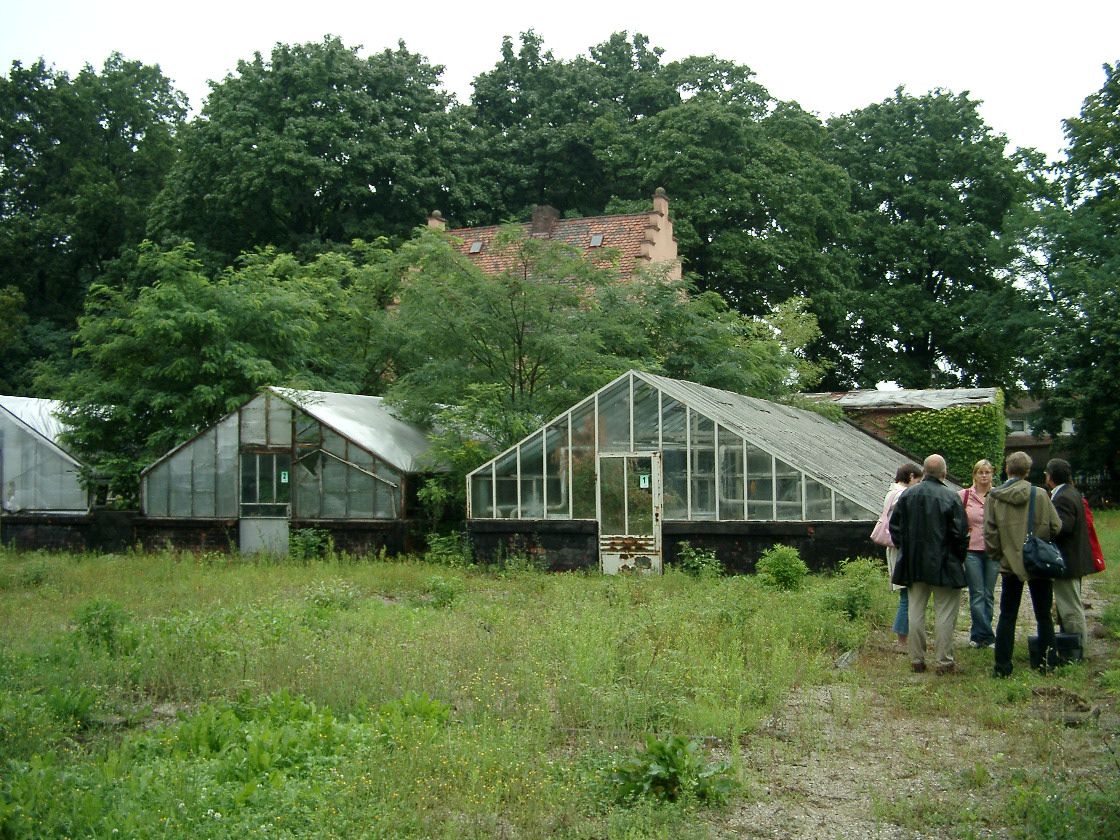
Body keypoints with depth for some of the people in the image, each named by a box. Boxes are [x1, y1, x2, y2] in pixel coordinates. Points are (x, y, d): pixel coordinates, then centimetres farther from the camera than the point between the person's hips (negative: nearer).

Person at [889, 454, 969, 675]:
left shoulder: (907, 496, 1)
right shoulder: (950, 497, -12)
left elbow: (894, 527, 6)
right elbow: (960, 533, -12)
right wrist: (959, 557, 4)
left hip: (913, 565, 4)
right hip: (943, 565, -4)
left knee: (916, 612, 10)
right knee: (946, 613, 4)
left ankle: (917, 659, 15)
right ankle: (944, 661, 5)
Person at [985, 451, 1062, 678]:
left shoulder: (994, 497, -6)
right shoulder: (1040, 495, -9)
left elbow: (989, 533, -5)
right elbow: (1056, 527, -5)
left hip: (1010, 563, 1)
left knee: (1007, 616, 7)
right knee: (1043, 616, 12)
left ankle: (1002, 666, 5)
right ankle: (1047, 662, 15)